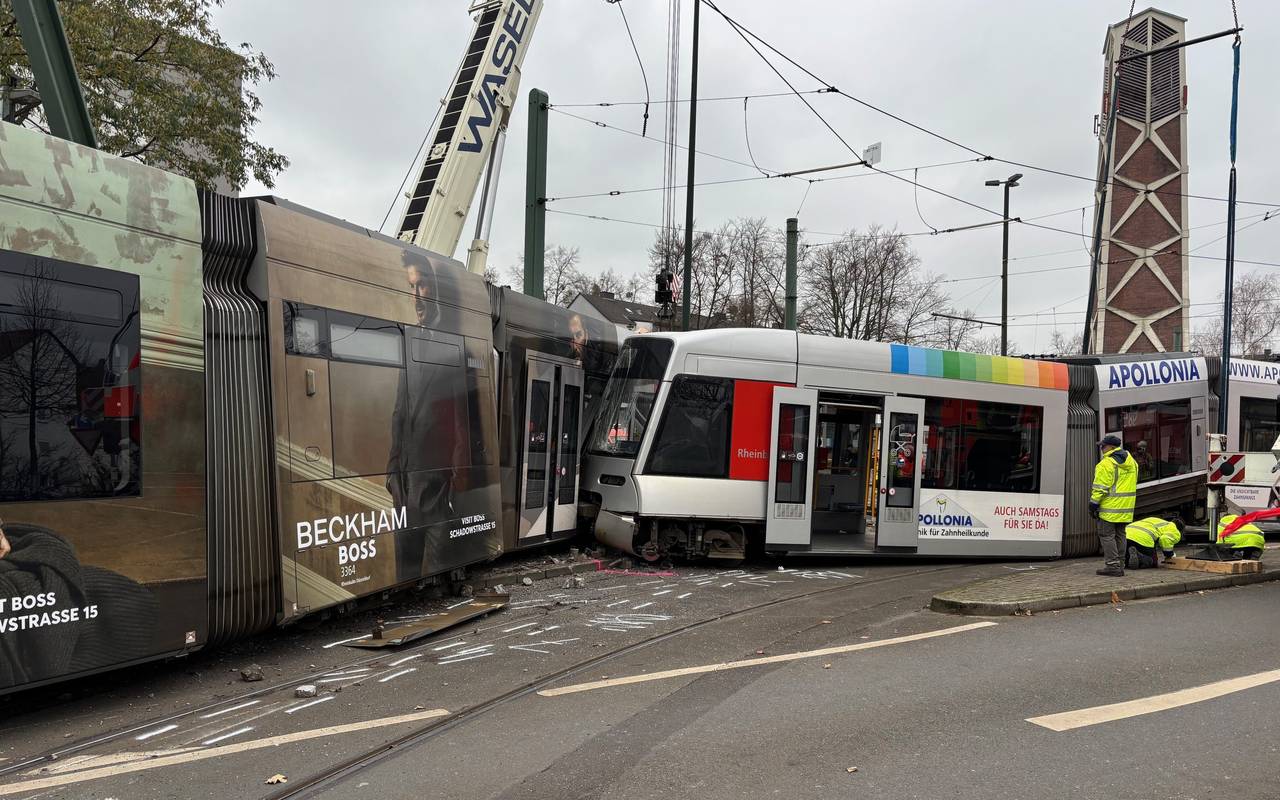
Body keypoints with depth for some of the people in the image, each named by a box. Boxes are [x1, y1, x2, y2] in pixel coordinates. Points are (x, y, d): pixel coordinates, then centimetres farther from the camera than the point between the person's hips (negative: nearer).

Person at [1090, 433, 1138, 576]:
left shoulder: (1106, 464, -15)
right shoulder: (1131, 462, 12)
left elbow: (1100, 488, -16)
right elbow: (1132, 484, 17)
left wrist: (1093, 504, -9)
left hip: (1110, 507, -8)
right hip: (1126, 507, 8)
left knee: (1107, 535, -1)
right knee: (1120, 536, 14)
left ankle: (1112, 566, -4)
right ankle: (1120, 567, 17)